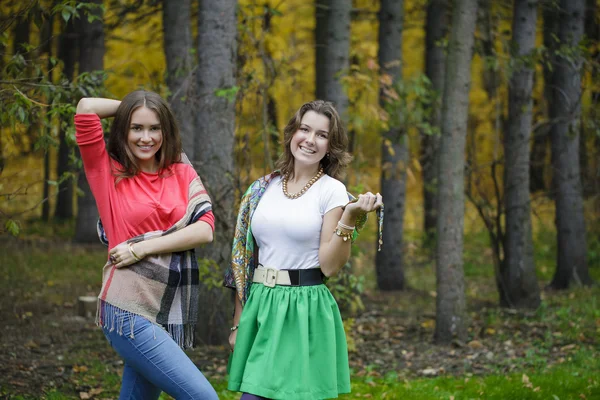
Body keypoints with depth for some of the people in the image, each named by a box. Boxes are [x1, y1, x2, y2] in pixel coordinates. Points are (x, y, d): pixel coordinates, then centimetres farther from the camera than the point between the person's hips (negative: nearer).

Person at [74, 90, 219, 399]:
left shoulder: (183, 174, 10)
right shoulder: (108, 173, 1)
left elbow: (205, 230, -5)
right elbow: (87, 107, -9)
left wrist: (141, 249, -11)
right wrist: (129, 107, 7)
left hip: (171, 313, 5)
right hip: (129, 312, -4)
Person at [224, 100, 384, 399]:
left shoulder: (333, 191, -4)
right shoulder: (263, 189, 8)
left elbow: (329, 266, -9)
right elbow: (243, 260, 12)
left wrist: (349, 220, -21)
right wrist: (237, 322, 11)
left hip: (305, 311, -4)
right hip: (259, 307, 4)